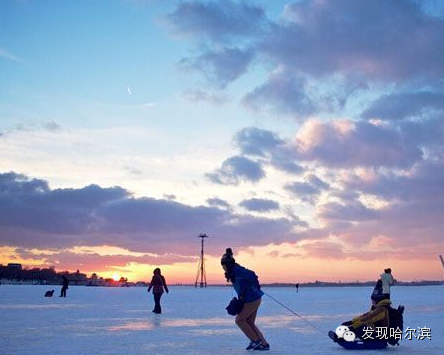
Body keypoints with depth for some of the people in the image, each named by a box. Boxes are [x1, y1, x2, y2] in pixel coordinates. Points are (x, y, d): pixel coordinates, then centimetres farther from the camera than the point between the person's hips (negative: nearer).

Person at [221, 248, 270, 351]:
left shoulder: (237, 270, -17)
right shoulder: (235, 271, 12)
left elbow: (252, 276, -26)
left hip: (252, 299, -10)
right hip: (255, 299, 10)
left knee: (239, 320, 0)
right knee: (250, 323, 14)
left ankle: (255, 340, 7)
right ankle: (264, 344, 15)